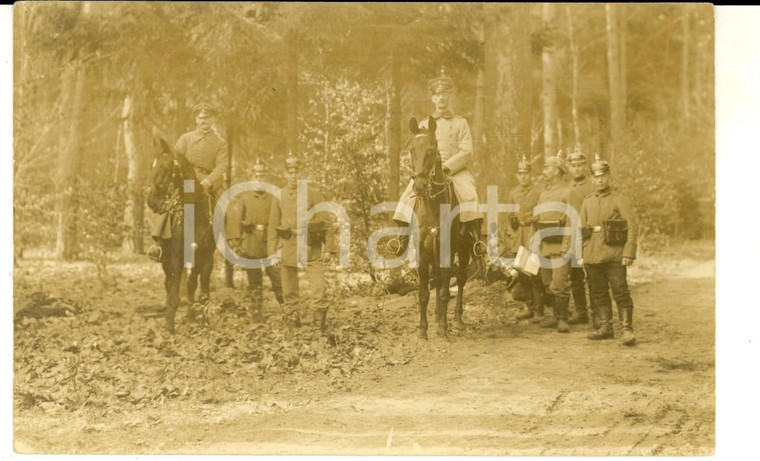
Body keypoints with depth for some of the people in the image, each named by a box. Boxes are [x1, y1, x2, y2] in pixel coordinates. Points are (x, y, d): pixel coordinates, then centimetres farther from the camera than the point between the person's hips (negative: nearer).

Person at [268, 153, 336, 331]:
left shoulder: (313, 193, 0)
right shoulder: (279, 197, 7)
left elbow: (326, 222, 0)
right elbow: (273, 226, 12)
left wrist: (329, 249, -5)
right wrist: (272, 252, 7)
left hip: (311, 247, -2)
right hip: (288, 247, 2)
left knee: (319, 287, -12)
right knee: (290, 290, 9)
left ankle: (318, 322, -2)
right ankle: (293, 317, 23)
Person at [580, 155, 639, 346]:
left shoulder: (619, 200, -2)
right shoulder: (587, 203, 13)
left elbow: (633, 225, -7)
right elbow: (582, 230, 17)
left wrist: (629, 252, -13)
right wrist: (581, 255, 12)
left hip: (614, 255, -5)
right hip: (593, 256, 5)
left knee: (620, 292, -8)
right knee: (599, 293, 9)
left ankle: (627, 329, -6)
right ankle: (605, 328, 18)